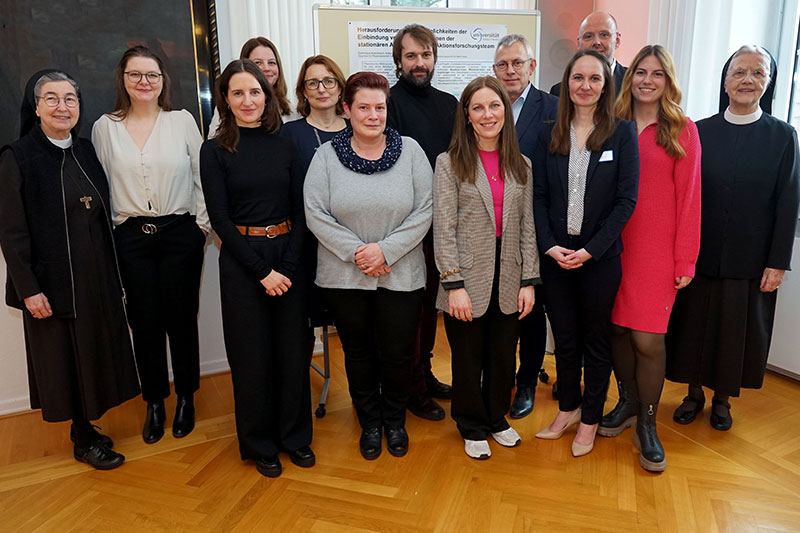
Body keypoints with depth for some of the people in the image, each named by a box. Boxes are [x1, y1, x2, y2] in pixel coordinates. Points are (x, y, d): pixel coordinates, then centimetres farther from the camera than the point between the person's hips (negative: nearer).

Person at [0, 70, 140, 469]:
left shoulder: (86, 152, 7)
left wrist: (113, 277, 9)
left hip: (96, 276, 6)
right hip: (53, 280, -5)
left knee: (96, 351, 13)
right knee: (66, 357, 7)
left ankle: (86, 428, 32)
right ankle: (83, 440, 24)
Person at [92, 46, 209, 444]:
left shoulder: (183, 121, 2)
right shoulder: (104, 128, 6)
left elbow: (202, 177, 3)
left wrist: (203, 224, -1)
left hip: (180, 233, -1)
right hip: (130, 237, 1)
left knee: (181, 318, 5)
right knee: (144, 321, 7)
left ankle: (186, 398, 24)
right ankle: (154, 403, 25)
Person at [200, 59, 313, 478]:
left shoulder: (284, 146, 6)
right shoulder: (215, 151, -1)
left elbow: (300, 209, 3)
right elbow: (219, 218, -7)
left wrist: (288, 265, -9)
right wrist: (261, 271, -12)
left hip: (288, 256, 2)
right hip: (241, 261, -2)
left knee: (293, 348, 7)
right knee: (252, 355, 6)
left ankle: (295, 436, 27)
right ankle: (260, 444, 25)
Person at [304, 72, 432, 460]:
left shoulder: (410, 151, -1)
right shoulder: (326, 155, -1)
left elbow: (424, 211, -6)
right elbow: (316, 214, -6)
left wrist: (386, 249, -15)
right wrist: (355, 251, -15)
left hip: (400, 275, 0)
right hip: (343, 277, 1)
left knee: (398, 354, 8)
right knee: (359, 353, 15)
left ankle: (394, 421, 36)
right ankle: (369, 423, 38)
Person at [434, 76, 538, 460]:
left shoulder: (521, 165, 8)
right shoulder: (450, 163, -4)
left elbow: (527, 227, 7)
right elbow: (444, 229, -9)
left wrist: (529, 280, 1)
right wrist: (454, 284, -14)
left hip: (508, 279, 4)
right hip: (468, 279, -3)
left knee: (503, 356, 15)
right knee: (468, 359, 10)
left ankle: (496, 418, 39)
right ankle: (472, 427, 33)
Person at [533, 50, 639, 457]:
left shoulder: (622, 133, -3)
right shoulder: (550, 135, 6)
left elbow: (626, 200, -7)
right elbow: (539, 195, 2)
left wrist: (590, 250, -14)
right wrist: (550, 246, -10)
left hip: (600, 257, -2)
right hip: (555, 255, 3)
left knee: (595, 340, 11)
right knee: (564, 338, 14)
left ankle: (590, 420, 29)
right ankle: (568, 408, 34)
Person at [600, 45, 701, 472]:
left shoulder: (682, 131, 1)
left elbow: (688, 197, -1)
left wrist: (685, 260, -4)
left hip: (657, 249, -3)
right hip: (614, 243, 3)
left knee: (647, 338, -5)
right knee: (617, 328, 8)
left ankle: (646, 424, 14)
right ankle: (628, 404, 29)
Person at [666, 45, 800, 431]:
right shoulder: (701, 132, 0)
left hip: (750, 261, 0)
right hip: (699, 254, 1)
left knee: (737, 330, 11)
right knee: (694, 325, 10)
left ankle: (722, 398, 31)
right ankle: (694, 393, 30)